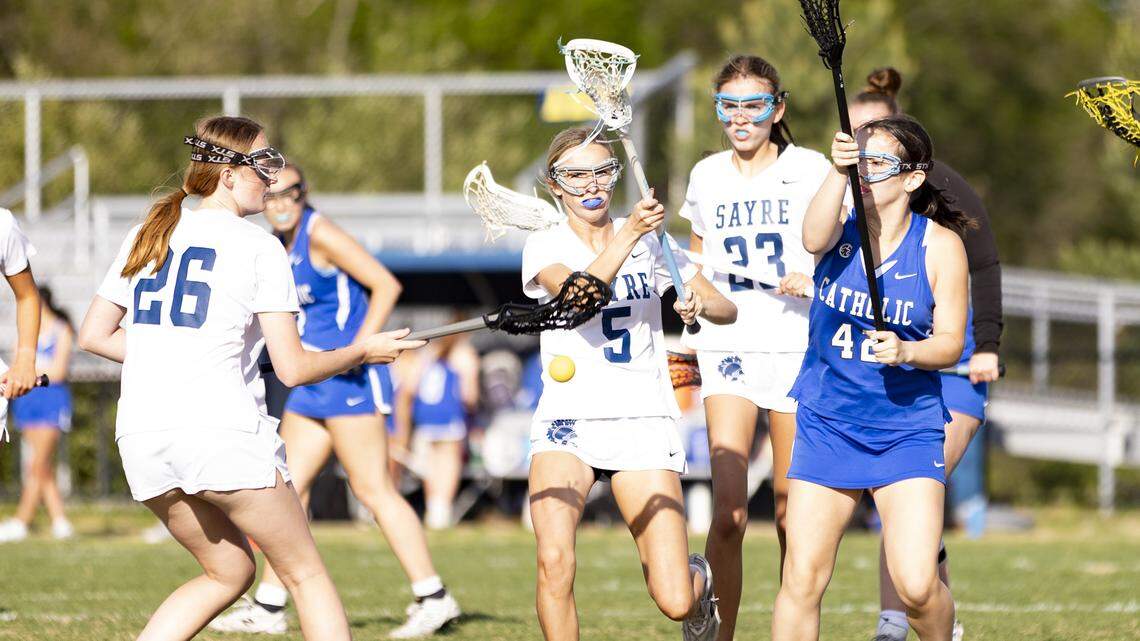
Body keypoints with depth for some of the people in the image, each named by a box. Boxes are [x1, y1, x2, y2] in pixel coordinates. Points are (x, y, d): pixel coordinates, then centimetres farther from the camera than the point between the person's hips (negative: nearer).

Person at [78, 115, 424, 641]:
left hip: (141, 436, 6)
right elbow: (293, 368, -5)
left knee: (229, 571, 20)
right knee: (305, 574, 7)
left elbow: (94, 336, 17)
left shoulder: (146, 235, 14)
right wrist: (362, 352, 10)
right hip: (223, 431, -6)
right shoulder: (257, 246, -3)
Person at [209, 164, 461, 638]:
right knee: (288, 486, 8)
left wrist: (359, 349, -23)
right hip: (311, 385, 9)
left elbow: (386, 285, -17)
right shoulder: (279, 246, 13)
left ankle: (433, 599, -5)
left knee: (373, 489, -8)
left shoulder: (320, 234, -13)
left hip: (350, 381, -9)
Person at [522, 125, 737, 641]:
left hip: (643, 423, 1)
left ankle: (698, 579, 30)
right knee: (554, 561, -27)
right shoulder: (545, 246, 1)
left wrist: (700, 304, -14)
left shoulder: (650, 243, 7)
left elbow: (727, 310, 8)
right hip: (566, 421, -1)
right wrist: (628, 235, -29)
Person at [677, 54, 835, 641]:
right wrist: (688, 338, 15)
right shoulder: (706, 176, 11)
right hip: (729, 346, 2)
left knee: (792, 512, 0)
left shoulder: (810, 170, 1)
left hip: (798, 349, -2)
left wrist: (814, 280, -15)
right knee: (729, 511, -14)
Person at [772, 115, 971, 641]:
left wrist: (905, 351, -23)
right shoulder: (843, 225, -3)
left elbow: (950, 342, -2)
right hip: (826, 424, 2)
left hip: (908, 430, -2)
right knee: (801, 580, -3)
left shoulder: (940, 244, -5)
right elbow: (814, 239, -28)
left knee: (916, 586, -12)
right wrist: (838, 172, -44)